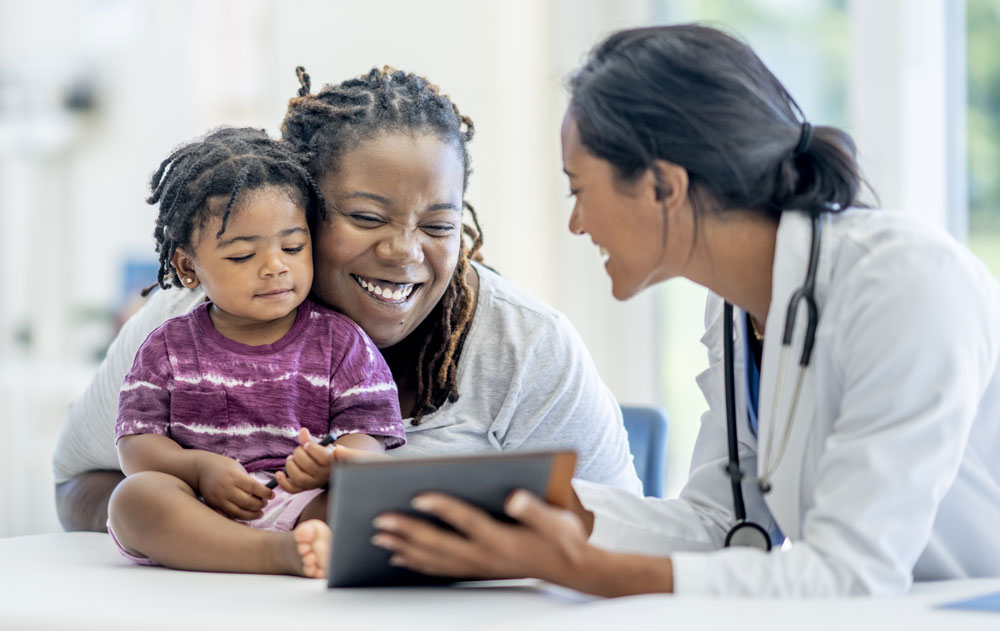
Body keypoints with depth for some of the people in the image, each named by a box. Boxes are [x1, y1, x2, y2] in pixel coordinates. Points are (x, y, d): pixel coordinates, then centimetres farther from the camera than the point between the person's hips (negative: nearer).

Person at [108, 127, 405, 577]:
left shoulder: (343, 343, 11)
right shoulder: (168, 349, 14)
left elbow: (366, 441, 4)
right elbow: (137, 446, 7)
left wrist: (330, 465, -21)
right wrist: (200, 466, -14)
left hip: (305, 506, 0)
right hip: (200, 513, 0)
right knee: (133, 496, -31)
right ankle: (281, 551, -45)